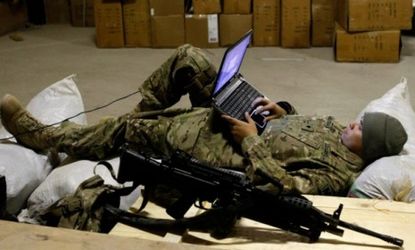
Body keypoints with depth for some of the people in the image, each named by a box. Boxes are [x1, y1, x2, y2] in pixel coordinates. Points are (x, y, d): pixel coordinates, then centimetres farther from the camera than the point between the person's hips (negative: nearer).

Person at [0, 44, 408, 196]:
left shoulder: (340, 173, -22)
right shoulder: (335, 129, 4)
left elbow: (284, 185, -31)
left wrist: (251, 142, -28)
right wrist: (282, 112, 1)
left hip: (221, 151, -9)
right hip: (236, 116, 9)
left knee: (127, 128, -7)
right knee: (188, 57, 2)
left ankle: (42, 136, 11)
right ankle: (145, 112, 23)